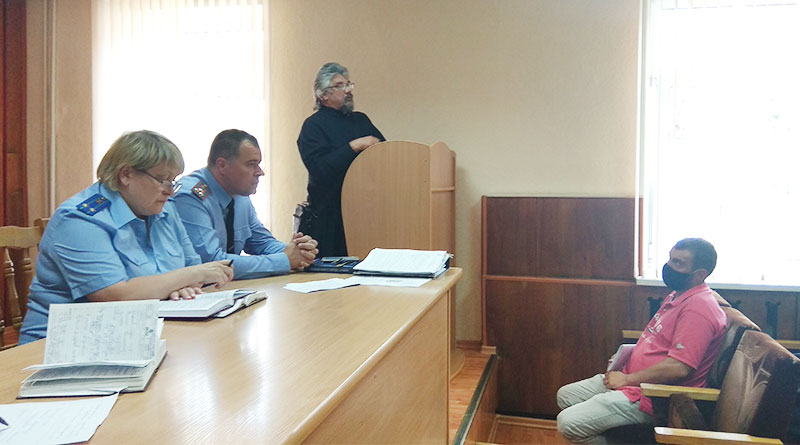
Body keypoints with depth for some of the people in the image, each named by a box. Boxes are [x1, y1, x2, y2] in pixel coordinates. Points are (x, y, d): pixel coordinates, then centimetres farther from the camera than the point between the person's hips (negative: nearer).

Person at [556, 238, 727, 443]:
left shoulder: (698, 307, -20)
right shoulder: (675, 296, 14)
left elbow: (678, 368, -27)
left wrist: (627, 379, -17)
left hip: (648, 396, -11)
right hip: (629, 379, 11)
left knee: (568, 423, -19)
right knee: (565, 396, 15)